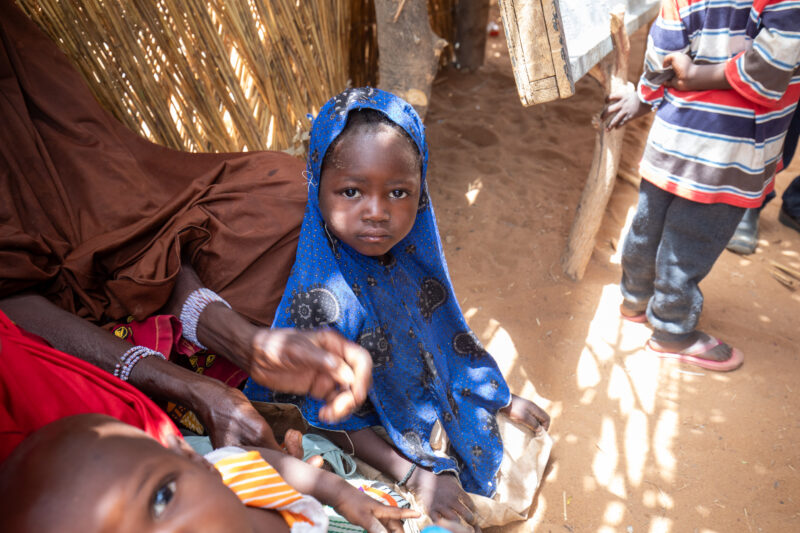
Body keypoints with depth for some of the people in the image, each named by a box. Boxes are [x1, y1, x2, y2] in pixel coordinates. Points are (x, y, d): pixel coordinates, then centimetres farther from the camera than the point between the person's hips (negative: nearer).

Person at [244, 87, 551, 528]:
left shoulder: (411, 253, -14)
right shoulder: (322, 298, -33)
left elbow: (448, 337, 2)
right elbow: (328, 419, -21)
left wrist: (505, 399, 9)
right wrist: (413, 476, -20)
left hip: (439, 413, 6)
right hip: (382, 454, -6)